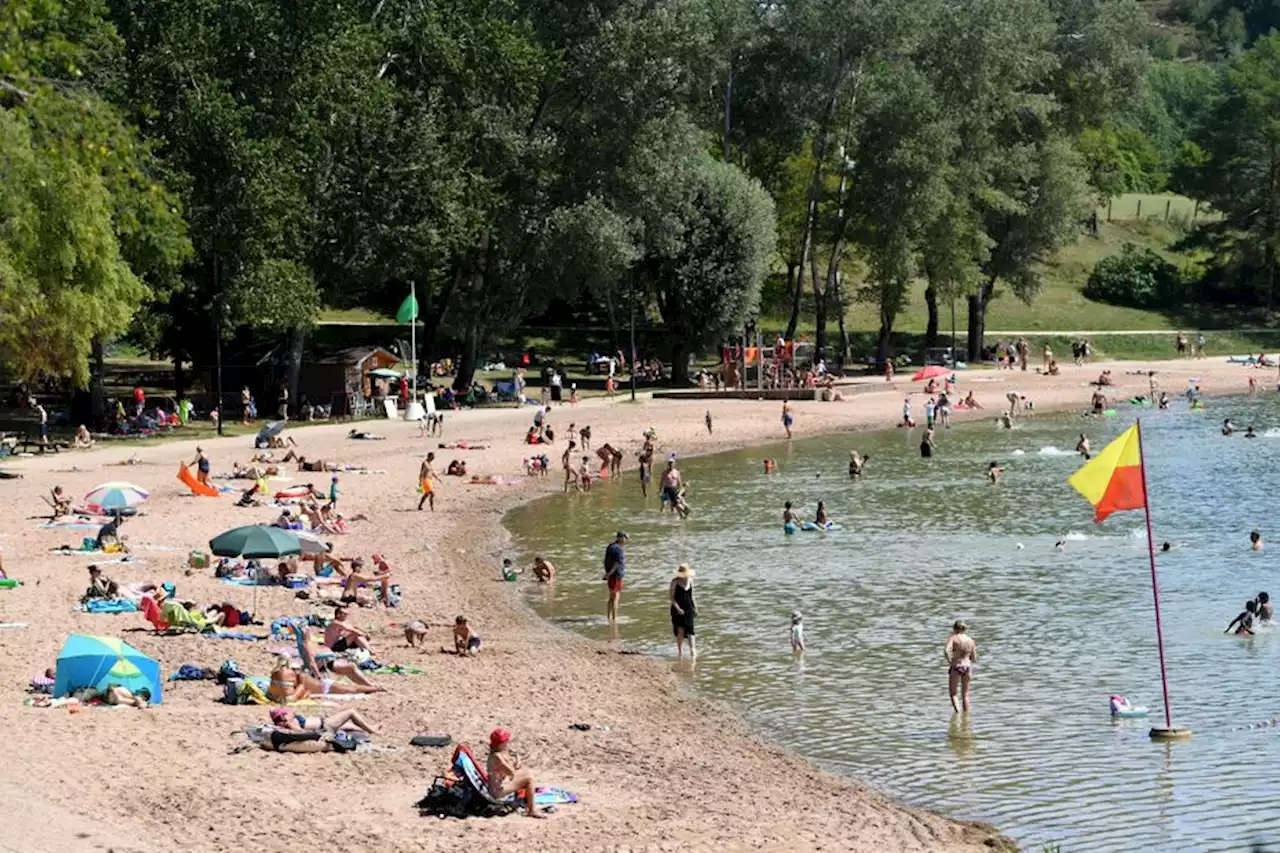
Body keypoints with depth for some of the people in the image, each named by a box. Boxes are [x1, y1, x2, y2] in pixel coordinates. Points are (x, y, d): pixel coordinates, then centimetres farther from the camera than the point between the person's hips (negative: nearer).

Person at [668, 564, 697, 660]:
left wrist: (695, 606, 9)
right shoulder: (675, 582, -8)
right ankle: (680, 652, 12)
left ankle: (693, 650, -13)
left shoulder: (690, 580, 6)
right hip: (678, 609, -3)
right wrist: (677, 608, -17)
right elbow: (670, 598, -9)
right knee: (680, 630, 2)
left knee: (690, 629, -8)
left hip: (688, 607, 3)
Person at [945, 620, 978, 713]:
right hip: (967, 667, 4)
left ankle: (957, 712, -12)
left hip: (956, 667, -4)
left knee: (953, 693, 9)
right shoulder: (971, 641, 6)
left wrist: (950, 662, -11)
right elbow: (974, 659, 10)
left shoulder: (953, 638, -6)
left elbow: (946, 651, -23)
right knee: (965, 694, 14)